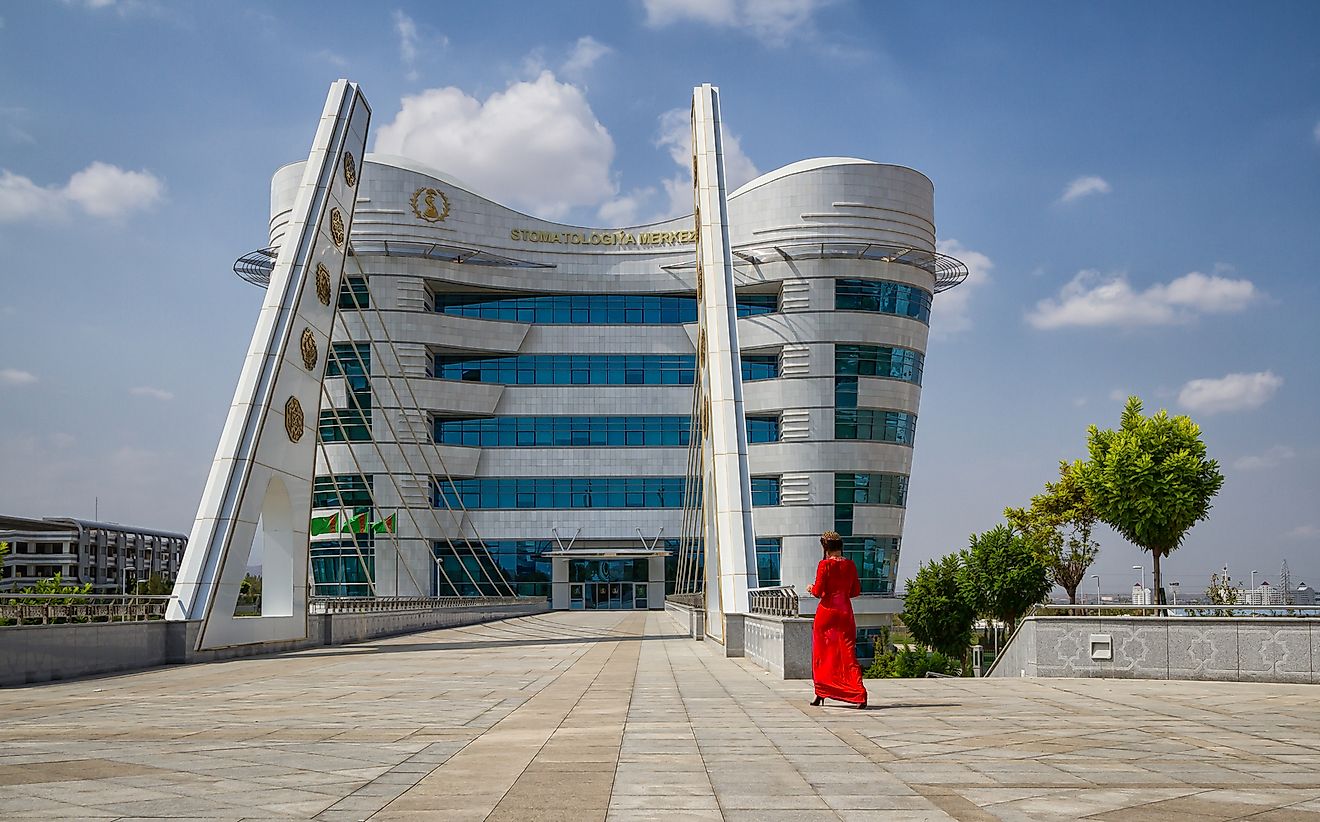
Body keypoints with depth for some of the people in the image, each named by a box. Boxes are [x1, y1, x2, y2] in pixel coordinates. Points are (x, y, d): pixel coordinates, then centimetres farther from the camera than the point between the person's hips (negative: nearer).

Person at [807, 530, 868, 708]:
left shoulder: (825, 565, -11)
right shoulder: (850, 565, 3)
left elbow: (818, 591, -14)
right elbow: (856, 590, 9)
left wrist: (811, 588, 7)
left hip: (827, 612, -3)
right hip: (845, 612, 3)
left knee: (822, 653, 11)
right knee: (848, 654, 2)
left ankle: (821, 694, 17)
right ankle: (860, 692, -13)